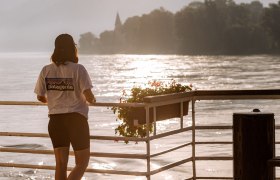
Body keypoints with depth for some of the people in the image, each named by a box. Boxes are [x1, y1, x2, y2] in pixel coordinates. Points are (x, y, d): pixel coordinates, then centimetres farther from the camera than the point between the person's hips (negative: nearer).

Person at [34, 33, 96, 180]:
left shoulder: (46, 70, 0)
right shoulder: (78, 69, -11)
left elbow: (40, 97, 8)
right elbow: (88, 96, -17)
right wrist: (92, 100, 7)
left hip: (55, 120, 4)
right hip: (76, 119, -4)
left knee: (61, 164, 12)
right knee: (82, 162, 6)